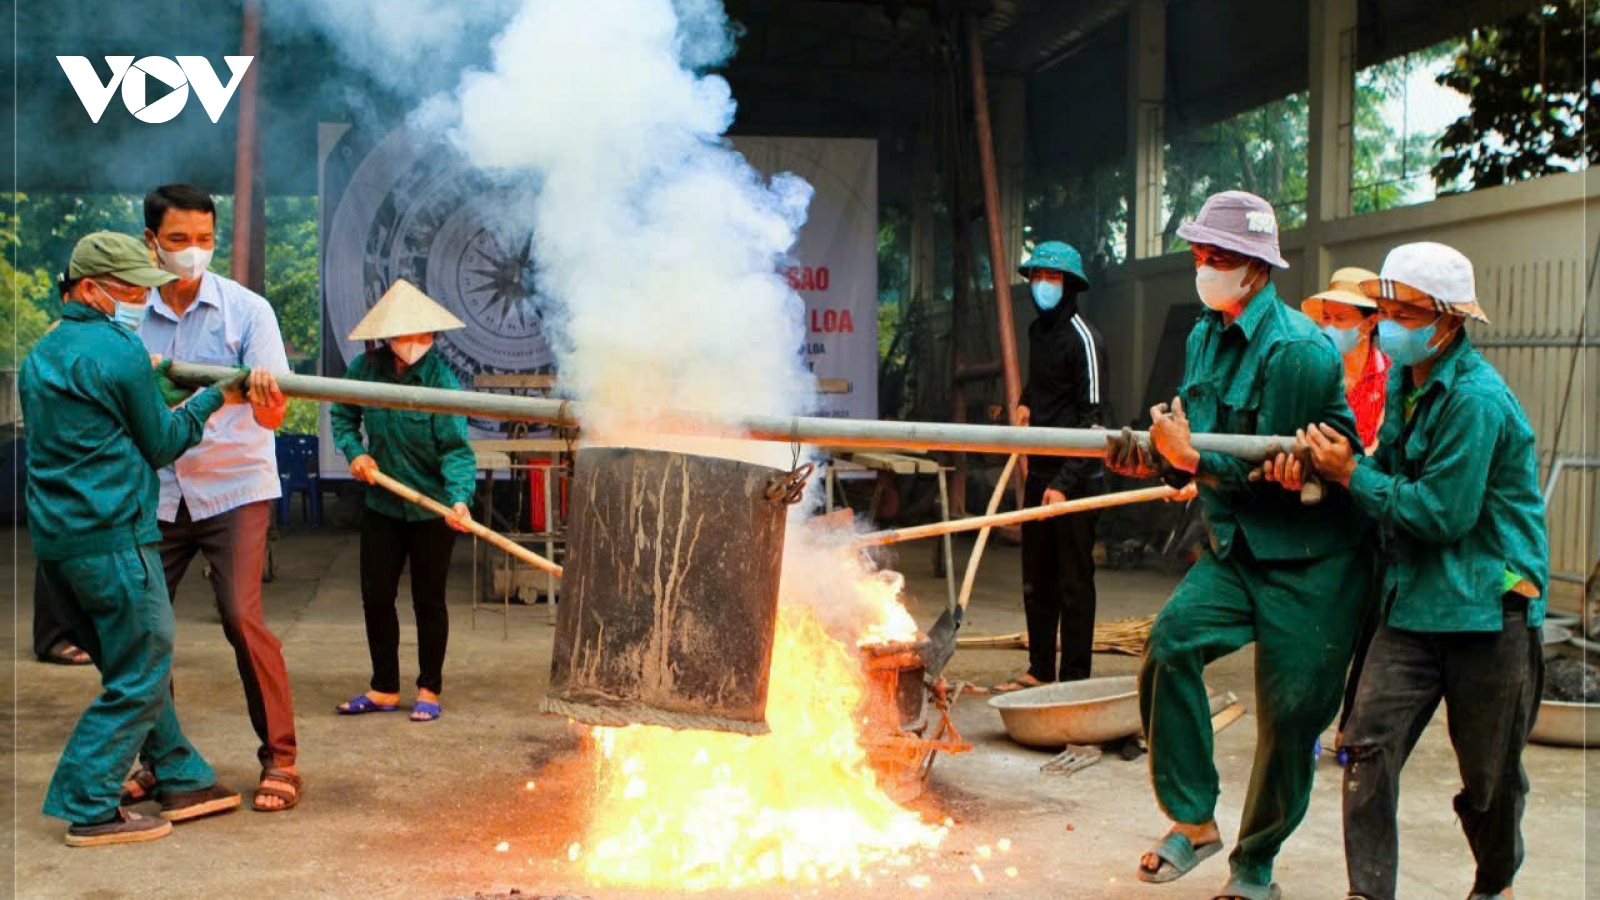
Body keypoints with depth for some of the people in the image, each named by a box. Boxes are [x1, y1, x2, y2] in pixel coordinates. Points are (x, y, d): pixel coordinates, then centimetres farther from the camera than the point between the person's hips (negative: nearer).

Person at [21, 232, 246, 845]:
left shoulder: (41, 355, 15)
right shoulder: (119, 351, -11)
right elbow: (160, 444, -3)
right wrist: (210, 399, 10)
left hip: (53, 539, 9)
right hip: (113, 536, -9)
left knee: (131, 666, 16)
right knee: (141, 675, 0)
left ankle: (183, 780, 24)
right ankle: (88, 808, 2)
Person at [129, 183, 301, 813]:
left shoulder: (246, 309, -6)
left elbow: (272, 414, -13)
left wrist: (266, 398, -37)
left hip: (234, 486, -3)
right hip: (155, 492, 3)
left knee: (242, 618, -11)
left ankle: (279, 757, 2)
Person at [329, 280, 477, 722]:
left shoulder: (441, 379, -18)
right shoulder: (365, 368, -6)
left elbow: (455, 448, -22)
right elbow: (342, 415, 12)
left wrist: (459, 498, -37)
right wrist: (354, 452, -6)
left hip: (432, 508, -4)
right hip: (381, 503, 4)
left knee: (428, 600, 5)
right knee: (376, 597, 8)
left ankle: (429, 690, 20)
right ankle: (384, 689, 23)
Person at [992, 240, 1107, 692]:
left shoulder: (1082, 338, -13)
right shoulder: (1037, 330, 13)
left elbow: (1090, 419, -17)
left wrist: (1065, 483, -22)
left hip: (1074, 477, -9)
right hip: (1040, 472, 9)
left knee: (1074, 581, -2)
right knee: (1037, 580, 14)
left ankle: (1074, 681, 5)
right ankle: (1040, 671, 25)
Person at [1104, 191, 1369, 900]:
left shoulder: (1299, 349, -17)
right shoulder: (1206, 336, 7)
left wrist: (1192, 456, -24)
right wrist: (1155, 458, -8)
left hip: (1309, 560, -6)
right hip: (1235, 549, 6)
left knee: (1289, 715, 1)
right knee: (1172, 641, -20)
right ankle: (1193, 821, -5)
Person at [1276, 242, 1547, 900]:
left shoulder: (1477, 398, -19)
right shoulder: (1406, 381, 9)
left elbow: (1444, 512, -20)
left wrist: (1350, 474, -13)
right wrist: (1321, 471, -4)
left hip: (1487, 605, -7)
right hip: (1413, 600, 7)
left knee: (1489, 773, 10)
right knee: (1369, 747, -6)